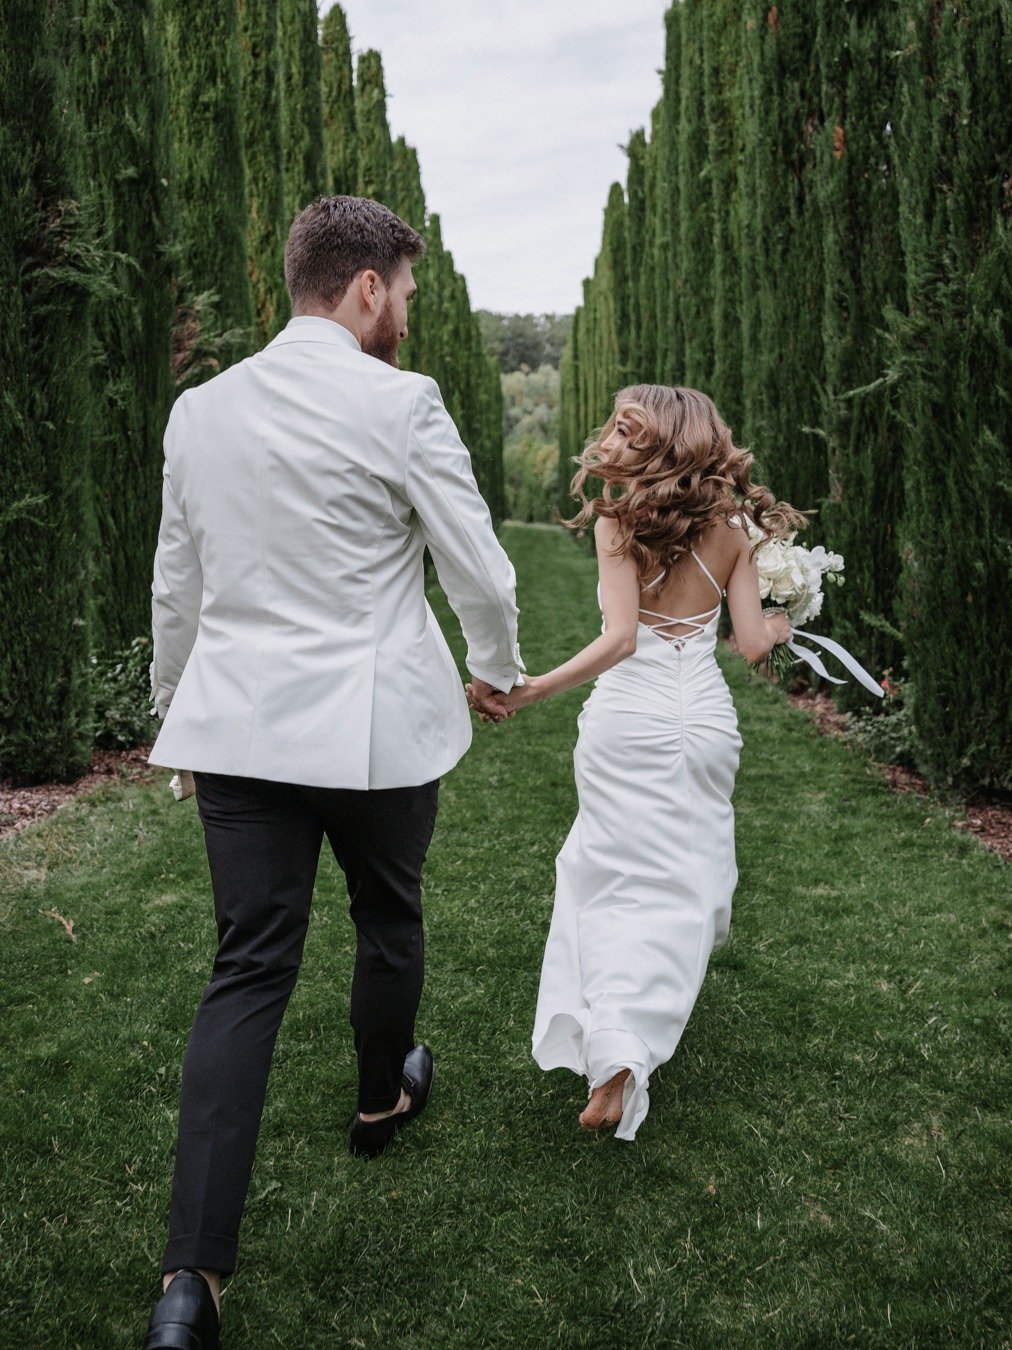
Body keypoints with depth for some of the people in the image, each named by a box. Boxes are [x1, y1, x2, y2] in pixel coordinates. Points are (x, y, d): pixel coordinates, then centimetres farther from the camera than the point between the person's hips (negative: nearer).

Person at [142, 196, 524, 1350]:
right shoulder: (399, 404, -11)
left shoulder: (199, 408, 5)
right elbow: (479, 569, -6)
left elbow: (175, 584, 12)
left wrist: (175, 708, 24)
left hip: (236, 726, 4)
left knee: (246, 968, 5)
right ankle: (381, 1101, 46)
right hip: (375, 729, -4)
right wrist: (497, 670, 13)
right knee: (388, 919, 22)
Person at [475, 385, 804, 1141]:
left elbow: (620, 637, -19)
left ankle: (616, 1055, -2)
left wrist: (535, 689, -17)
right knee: (690, 878, 17)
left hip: (628, 718, -3)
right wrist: (780, 626, 22)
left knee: (622, 877, 7)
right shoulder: (731, 527, 2)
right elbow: (752, 644, 0)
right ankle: (635, 1033, 23)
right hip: (707, 715, 3)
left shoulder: (618, 520, -9)